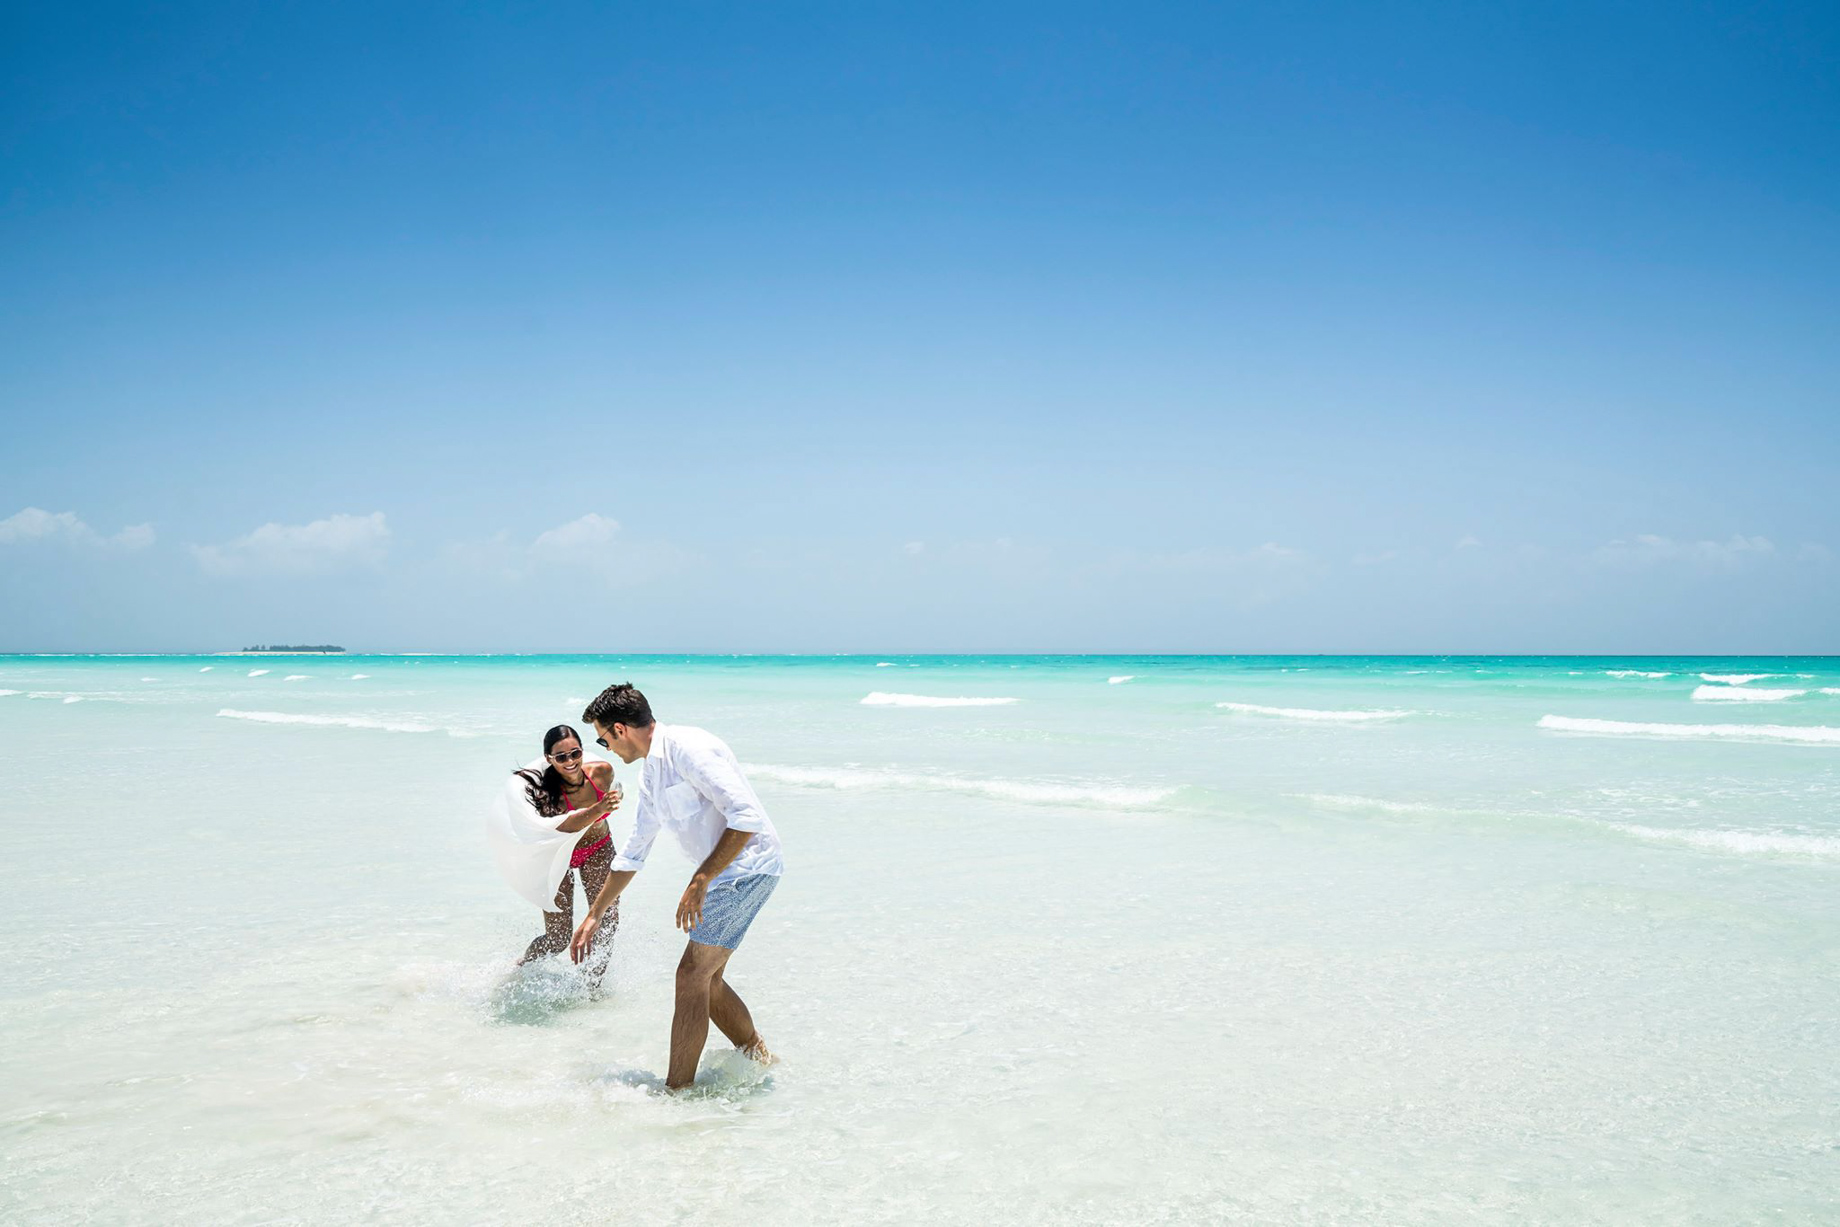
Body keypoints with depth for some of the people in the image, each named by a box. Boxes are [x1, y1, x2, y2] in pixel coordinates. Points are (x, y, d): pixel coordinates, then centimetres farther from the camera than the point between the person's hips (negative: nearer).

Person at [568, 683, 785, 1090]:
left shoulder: (687, 748, -18)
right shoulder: (651, 769, 13)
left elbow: (746, 817, -25)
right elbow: (633, 852, 24)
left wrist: (700, 881, -23)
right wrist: (594, 915, 27)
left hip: (748, 864, -10)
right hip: (728, 871, 10)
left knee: (692, 975, -8)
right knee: (707, 980, 13)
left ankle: (677, 1091, 0)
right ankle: (759, 1060, 27)